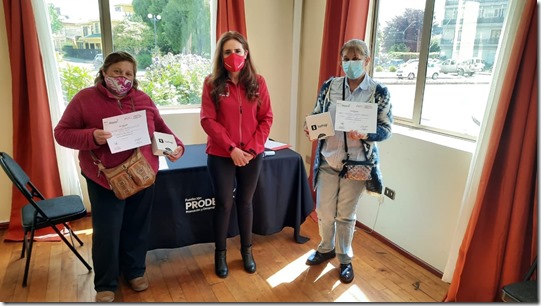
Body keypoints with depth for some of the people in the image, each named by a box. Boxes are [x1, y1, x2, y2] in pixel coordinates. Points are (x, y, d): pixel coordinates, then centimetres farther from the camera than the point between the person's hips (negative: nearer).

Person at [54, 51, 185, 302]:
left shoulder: (143, 100, 3)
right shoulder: (85, 98, -7)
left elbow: (161, 128, 13)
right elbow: (62, 133, -6)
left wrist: (176, 145, -4)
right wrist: (91, 137, -24)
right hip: (104, 179, -3)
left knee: (137, 228, 15)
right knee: (107, 232, 5)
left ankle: (135, 271, 36)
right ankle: (105, 284, 26)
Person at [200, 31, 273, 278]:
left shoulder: (257, 82, 1)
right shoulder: (212, 83, -4)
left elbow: (266, 118, 0)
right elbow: (208, 120, -10)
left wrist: (252, 148, -10)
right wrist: (232, 148, -16)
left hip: (252, 155, 2)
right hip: (221, 155, -2)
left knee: (245, 202, 14)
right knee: (224, 204, 7)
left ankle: (247, 250, 33)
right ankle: (220, 253, 27)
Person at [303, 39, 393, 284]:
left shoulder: (379, 92, -6)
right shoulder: (329, 86, 2)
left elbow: (386, 129, -7)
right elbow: (316, 116, 5)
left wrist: (364, 134, -27)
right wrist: (311, 129, -17)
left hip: (357, 163, -2)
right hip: (327, 160, 3)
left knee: (346, 214, 11)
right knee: (324, 211, 12)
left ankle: (345, 258, 33)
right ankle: (326, 248, 39)